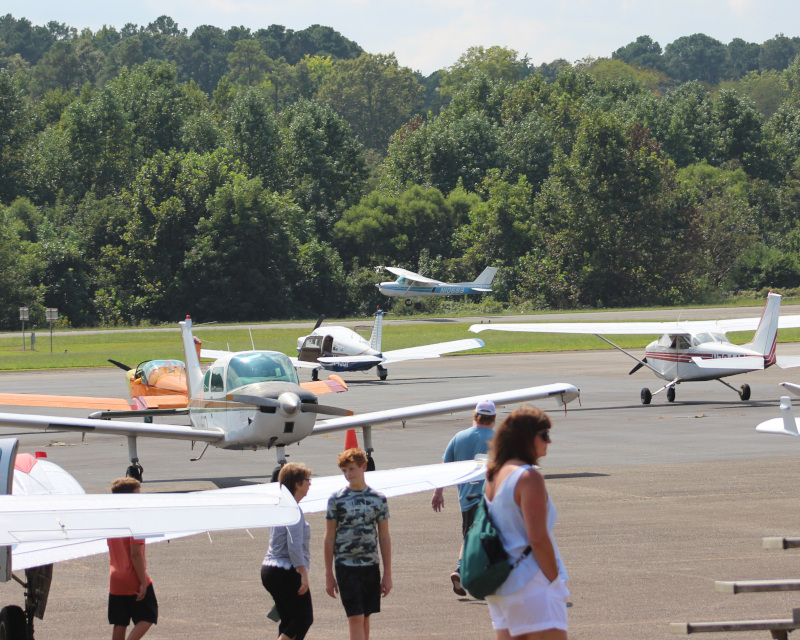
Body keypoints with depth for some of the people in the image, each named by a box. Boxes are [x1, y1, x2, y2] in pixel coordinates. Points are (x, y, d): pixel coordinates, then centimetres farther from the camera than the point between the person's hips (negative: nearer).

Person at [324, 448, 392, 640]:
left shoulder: (378, 499, 4)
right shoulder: (336, 499, -2)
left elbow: (384, 538, 8)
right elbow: (329, 539, 2)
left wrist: (387, 574, 6)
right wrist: (329, 575, 1)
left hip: (371, 565, 3)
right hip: (346, 566, -3)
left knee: (365, 617, 10)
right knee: (355, 617, -9)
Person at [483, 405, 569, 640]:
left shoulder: (494, 475, 11)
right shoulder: (529, 477, -15)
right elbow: (538, 540, -18)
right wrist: (556, 580, -10)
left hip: (500, 586, 9)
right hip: (531, 585, -9)